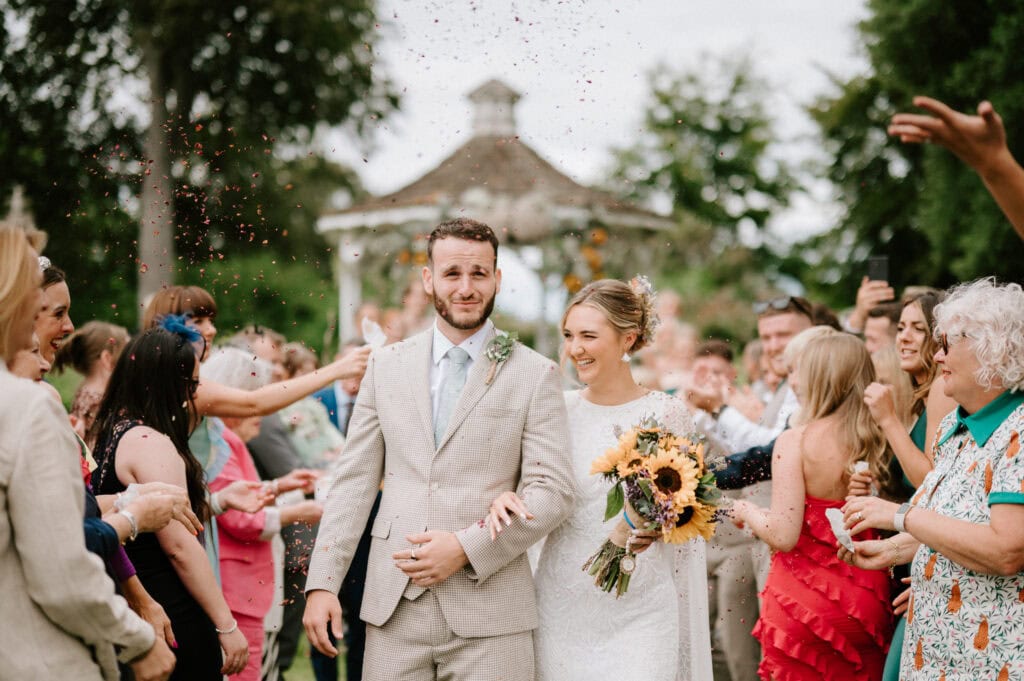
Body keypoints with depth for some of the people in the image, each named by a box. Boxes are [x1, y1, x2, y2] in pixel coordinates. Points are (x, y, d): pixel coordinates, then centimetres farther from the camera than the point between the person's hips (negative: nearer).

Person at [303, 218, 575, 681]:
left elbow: (552, 491, -4)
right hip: (393, 608, 2)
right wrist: (322, 583, 1)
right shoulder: (387, 366, 9)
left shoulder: (535, 375, 1)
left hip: (489, 613, -2)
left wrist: (467, 547, -14)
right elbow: (355, 481, 8)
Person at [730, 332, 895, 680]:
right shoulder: (877, 440, -2)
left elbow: (784, 535, -18)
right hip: (866, 603, 4)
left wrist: (746, 511, 1)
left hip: (804, 601, -4)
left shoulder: (796, 441, -15)